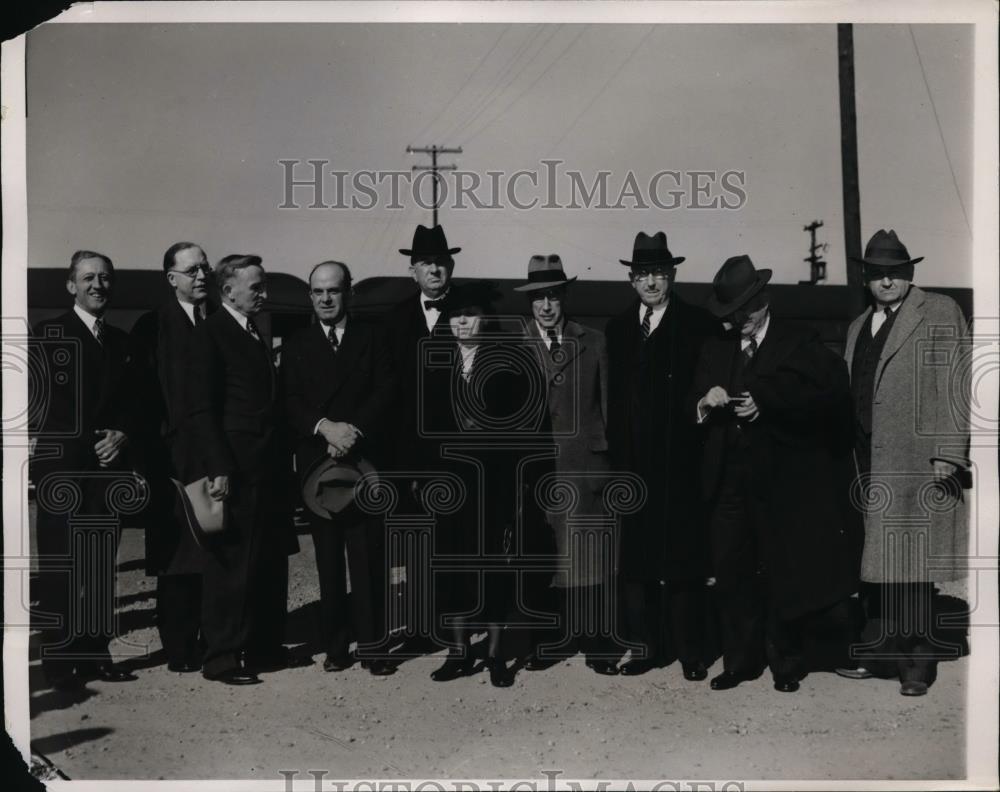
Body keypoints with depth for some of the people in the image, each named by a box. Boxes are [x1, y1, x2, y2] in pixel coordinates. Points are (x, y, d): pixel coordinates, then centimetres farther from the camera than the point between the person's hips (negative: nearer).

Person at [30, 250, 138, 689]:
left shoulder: (121, 341, 17)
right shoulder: (47, 335, 1)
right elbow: (42, 405, -5)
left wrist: (120, 436, -2)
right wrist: (94, 441, -10)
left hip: (108, 468, 5)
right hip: (61, 468, -5)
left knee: (102, 567, 6)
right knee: (60, 568, -3)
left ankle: (96, 653, 13)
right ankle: (59, 660, 4)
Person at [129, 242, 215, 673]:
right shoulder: (151, 327, 2)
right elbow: (145, 396, -4)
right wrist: (156, 455, -11)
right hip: (175, 457, -3)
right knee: (178, 559, 2)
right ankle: (179, 648, 10)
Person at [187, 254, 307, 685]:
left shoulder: (258, 336, 18)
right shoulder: (211, 333, -7)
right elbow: (201, 410, -13)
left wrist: (282, 461, 13)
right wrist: (218, 468, -19)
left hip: (268, 468, 8)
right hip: (235, 470, -8)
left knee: (271, 561, 13)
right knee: (230, 562, -1)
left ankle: (265, 648, 24)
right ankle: (221, 657, 8)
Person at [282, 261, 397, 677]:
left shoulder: (372, 338, 9)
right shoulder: (296, 346, 12)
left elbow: (385, 391, 0)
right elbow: (290, 402, 2)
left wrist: (354, 430, -13)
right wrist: (325, 426, -15)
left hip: (363, 459, -1)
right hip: (317, 464, 1)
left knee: (368, 556, -3)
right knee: (328, 559, 5)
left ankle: (372, 644, 3)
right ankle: (336, 644, 11)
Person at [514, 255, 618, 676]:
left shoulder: (593, 342, 8)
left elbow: (607, 402, 9)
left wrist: (608, 456, 5)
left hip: (585, 462, 0)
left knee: (590, 556, 2)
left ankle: (595, 644, 11)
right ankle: (546, 641, 15)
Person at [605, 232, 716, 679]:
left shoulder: (697, 326, 0)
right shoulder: (617, 329, 13)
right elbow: (613, 398, 11)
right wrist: (616, 451, 3)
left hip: (680, 463, -4)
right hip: (631, 464, 4)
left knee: (683, 561, 1)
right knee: (633, 559, 5)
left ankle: (689, 650, 12)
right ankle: (645, 645, 16)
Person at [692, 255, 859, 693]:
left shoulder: (800, 344, 1)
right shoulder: (716, 349, 14)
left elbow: (824, 399, -10)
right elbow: (692, 407, 13)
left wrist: (765, 407, -19)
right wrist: (705, 402, -10)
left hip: (779, 480, -4)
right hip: (728, 481, 4)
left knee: (781, 576, 3)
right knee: (731, 574, 5)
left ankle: (786, 664, 17)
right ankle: (740, 661, 17)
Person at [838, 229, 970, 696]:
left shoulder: (940, 313, 0)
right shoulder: (859, 326, 20)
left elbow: (951, 388, -8)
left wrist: (946, 453, -15)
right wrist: (848, 455, 10)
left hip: (915, 461, -6)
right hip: (868, 463, 6)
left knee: (911, 566, -3)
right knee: (874, 564, 8)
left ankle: (917, 663, 6)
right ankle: (876, 653, 17)